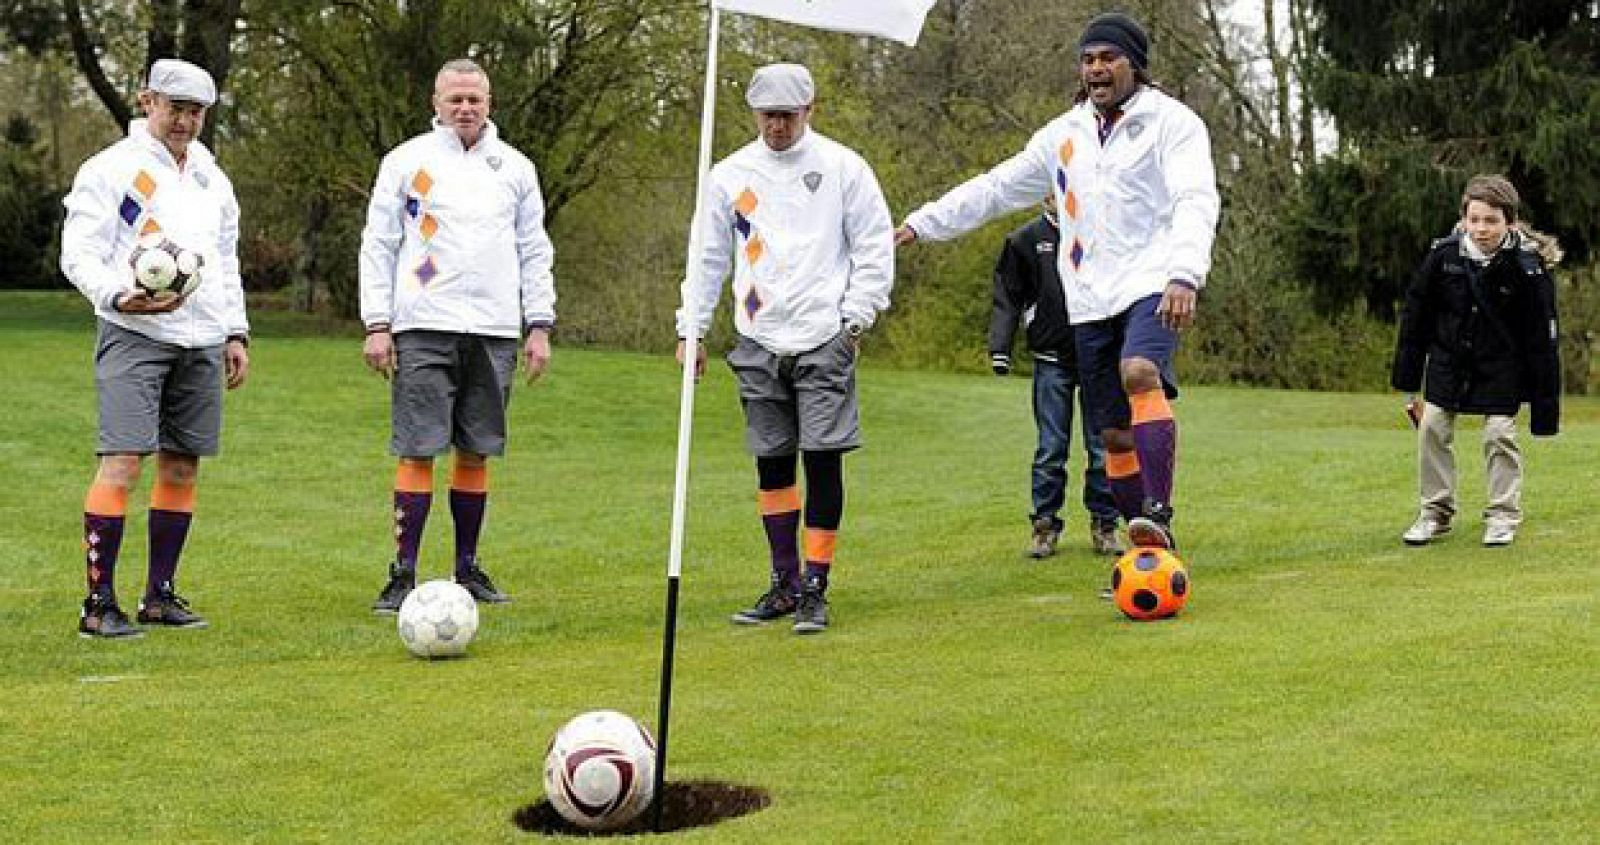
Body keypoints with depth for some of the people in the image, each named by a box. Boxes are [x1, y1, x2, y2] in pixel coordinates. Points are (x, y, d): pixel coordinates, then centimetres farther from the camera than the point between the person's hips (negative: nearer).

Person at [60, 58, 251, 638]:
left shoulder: (212, 178, 19)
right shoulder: (110, 169, -2)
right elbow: (78, 255, -8)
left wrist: (236, 333, 16)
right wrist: (121, 298, -25)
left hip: (202, 342, 6)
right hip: (134, 335, -6)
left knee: (181, 467, 7)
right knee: (123, 461, -14)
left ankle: (159, 596, 16)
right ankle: (99, 604, -11)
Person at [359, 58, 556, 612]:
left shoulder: (515, 168, 13)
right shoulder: (406, 161, 5)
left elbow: (534, 253, 15)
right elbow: (377, 245, 3)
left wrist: (539, 326, 6)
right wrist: (377, 325, -5)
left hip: (495, 332, 3)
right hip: (424, 329, -3)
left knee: (476, 453, 7)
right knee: (417, 452, -7)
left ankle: (468, 570, 16)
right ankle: (403, 575, -3)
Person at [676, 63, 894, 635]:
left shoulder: (842, 166, 0)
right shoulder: (730, 173, 9)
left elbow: (875, 245, 2)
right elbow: (709, 256, 15)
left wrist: (856, 317, -6)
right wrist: (691, 328, 11)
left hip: (823, 339, -3)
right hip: (759, 341, 3)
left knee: (823, 458, -7)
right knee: (771, 463, 7)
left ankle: (815, 589, 1)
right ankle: (785, 584, 17)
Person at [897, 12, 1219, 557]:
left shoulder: (1172, 122, -3)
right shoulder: (1065, 134, 15)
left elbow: (1196, 201, -17)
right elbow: (996, 188, 22)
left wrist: (1185, 274, -33)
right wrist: (921, 224, 20)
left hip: (1152, 285, -6)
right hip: (1090, 301, 6)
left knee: (1140, 374, -34)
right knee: (1115, 434, 5)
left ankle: (1158, 517, -43)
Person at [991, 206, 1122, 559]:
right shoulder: (1026, 239, 3)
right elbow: (1008, 298, 5)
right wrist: (1000, 347, -5)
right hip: (1052, 360, -1)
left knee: (1102, 447, 3)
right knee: (1051, 447, 0)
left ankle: (1104, 523, 13)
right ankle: (1045, 524, 8)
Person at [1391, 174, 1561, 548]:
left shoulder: (1527, 267, -20)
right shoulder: (1444, 254, -14)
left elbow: (1542, 337, -15)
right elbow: (1416, 312, -1)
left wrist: (1544, 404, -15)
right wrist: (1406, 375, 3)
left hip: (1500, 365, -3)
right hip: (1447, 357, 3)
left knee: (1500, 435, -4)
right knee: (1432, 428, 2)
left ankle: (1503, 516, 14)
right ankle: (1436, 512, 16)